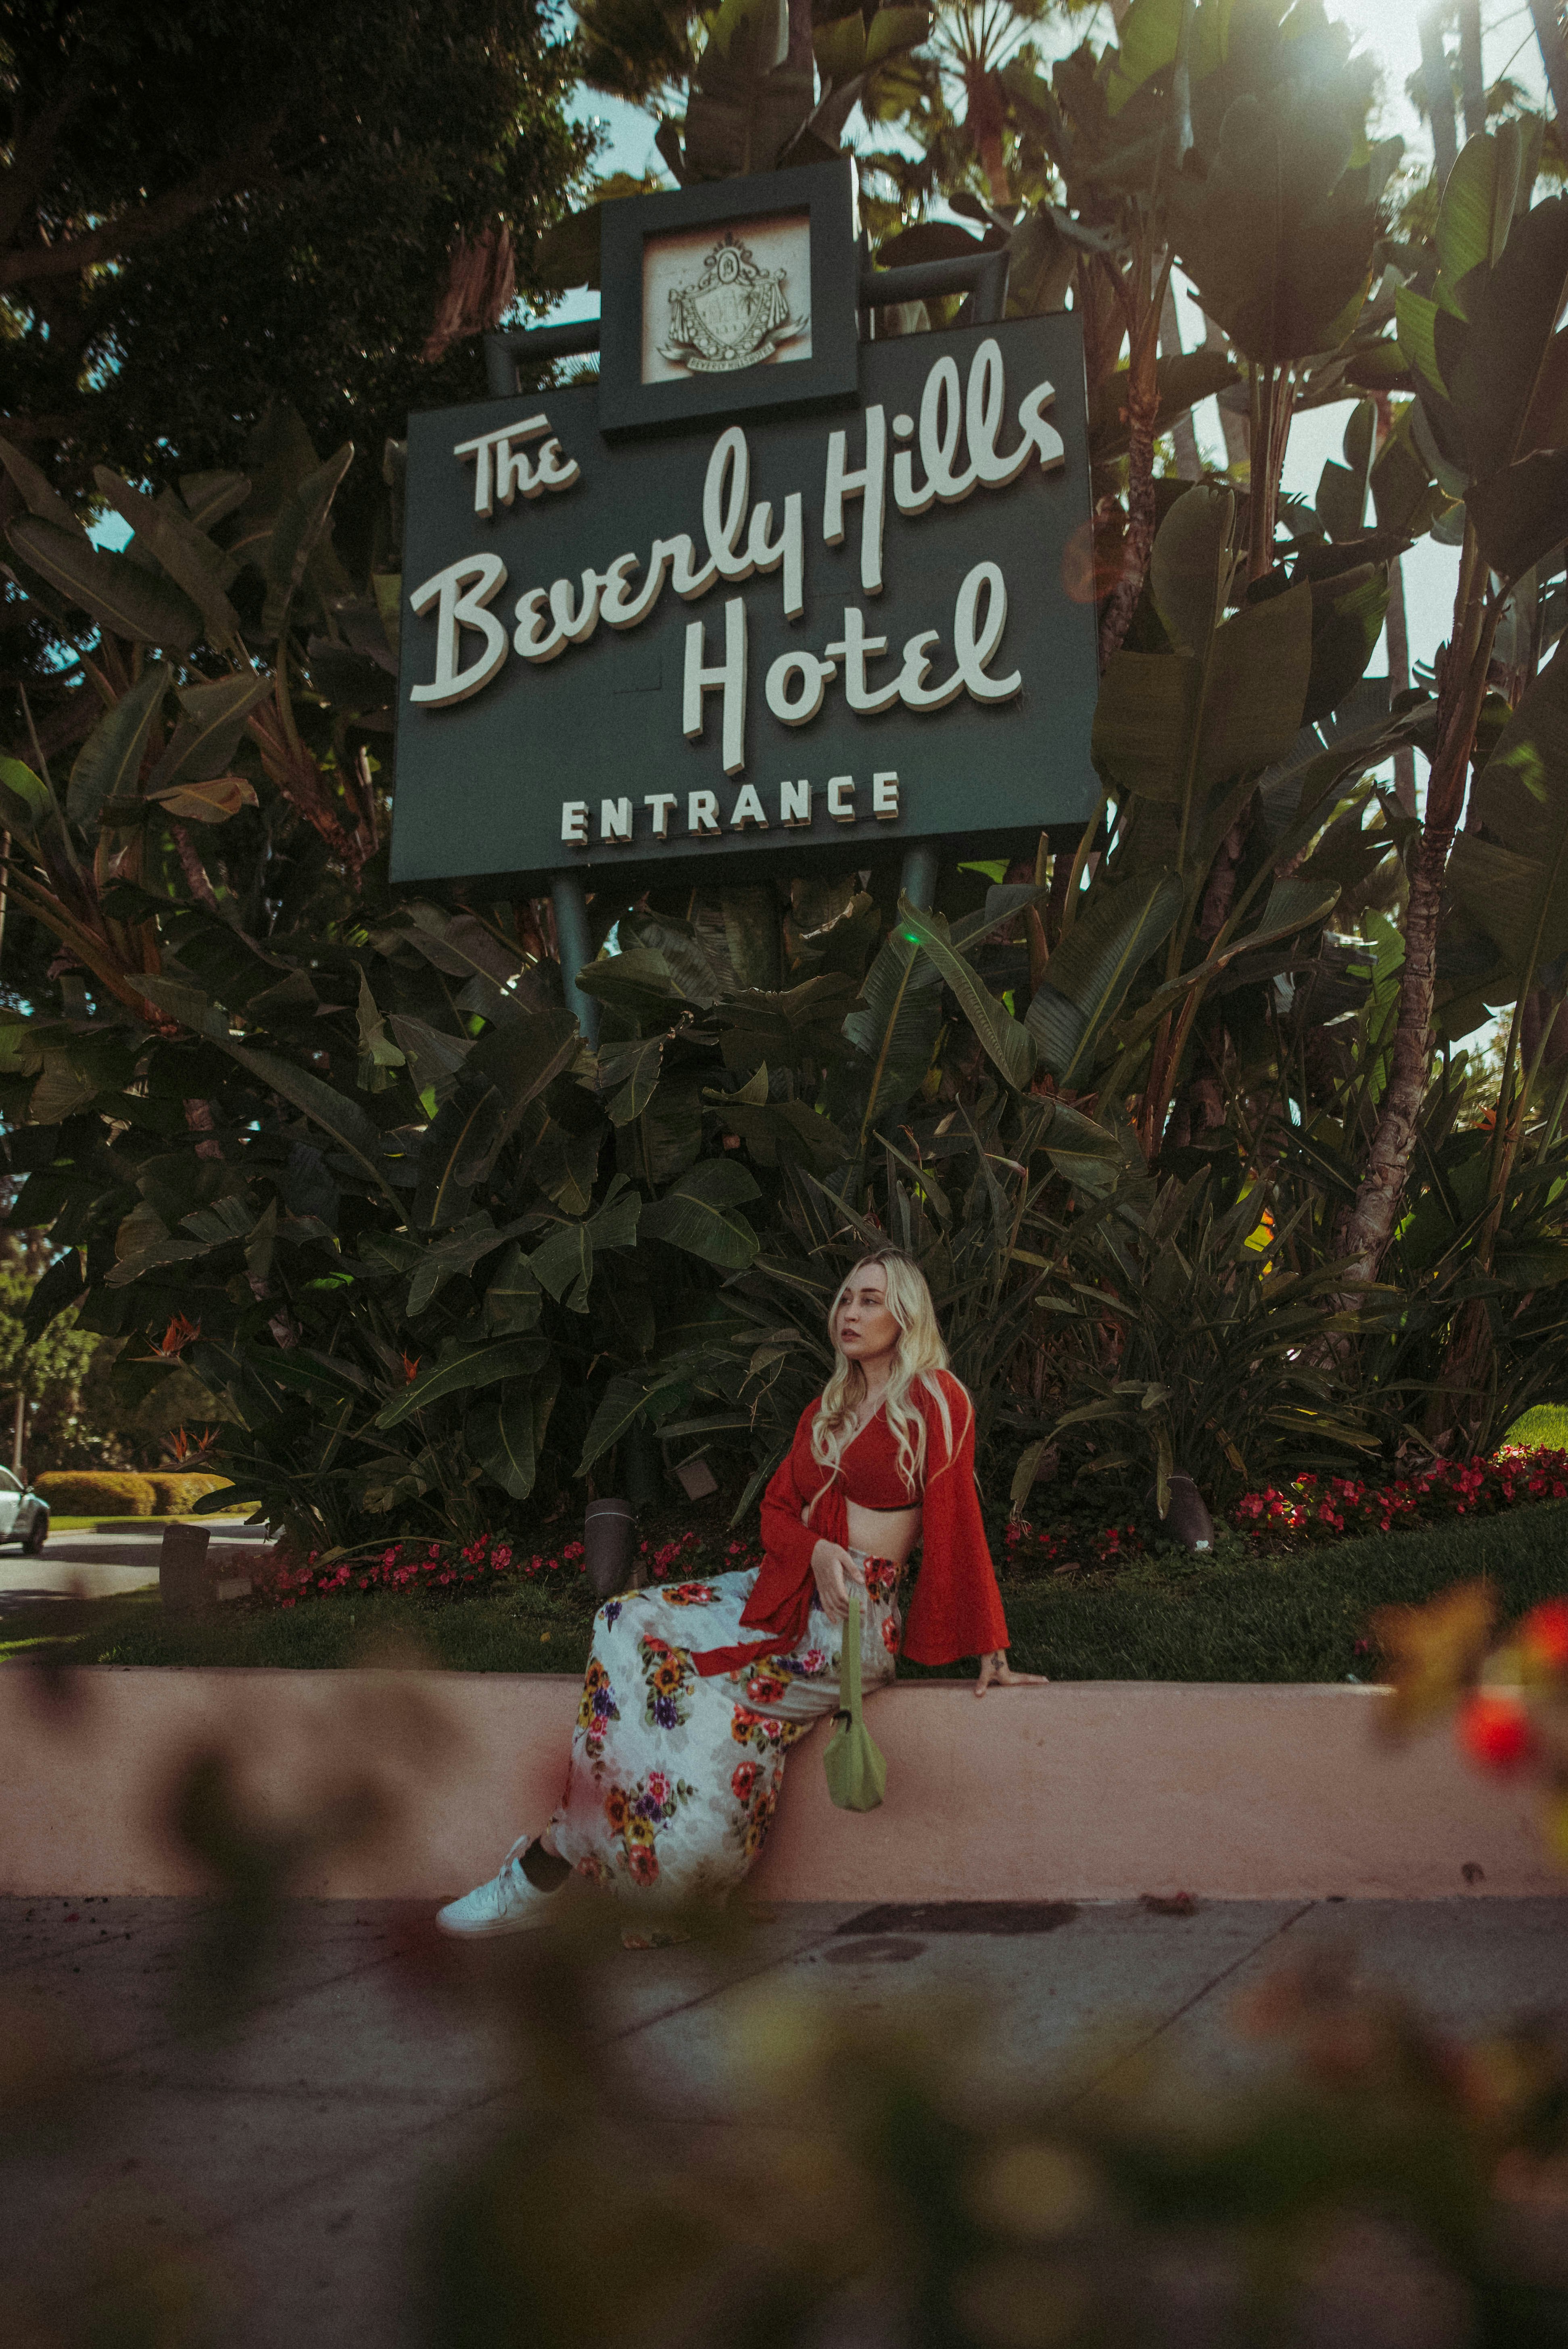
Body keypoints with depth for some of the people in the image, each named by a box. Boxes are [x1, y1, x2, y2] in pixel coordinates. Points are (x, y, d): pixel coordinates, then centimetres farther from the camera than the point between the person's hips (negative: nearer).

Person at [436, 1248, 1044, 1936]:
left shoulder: (935, 1399, -4)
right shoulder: (827, 1408, 19)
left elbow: (957, 1524, -8)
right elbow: (777, 1508, 13)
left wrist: (988, 1652, -8)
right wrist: (817, 1551, -10)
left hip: (854, 1618, -7)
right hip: (783, 1589, 7)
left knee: (673, 1690, -20)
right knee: (634, 1627, -14)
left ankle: (548, 1859, -10)